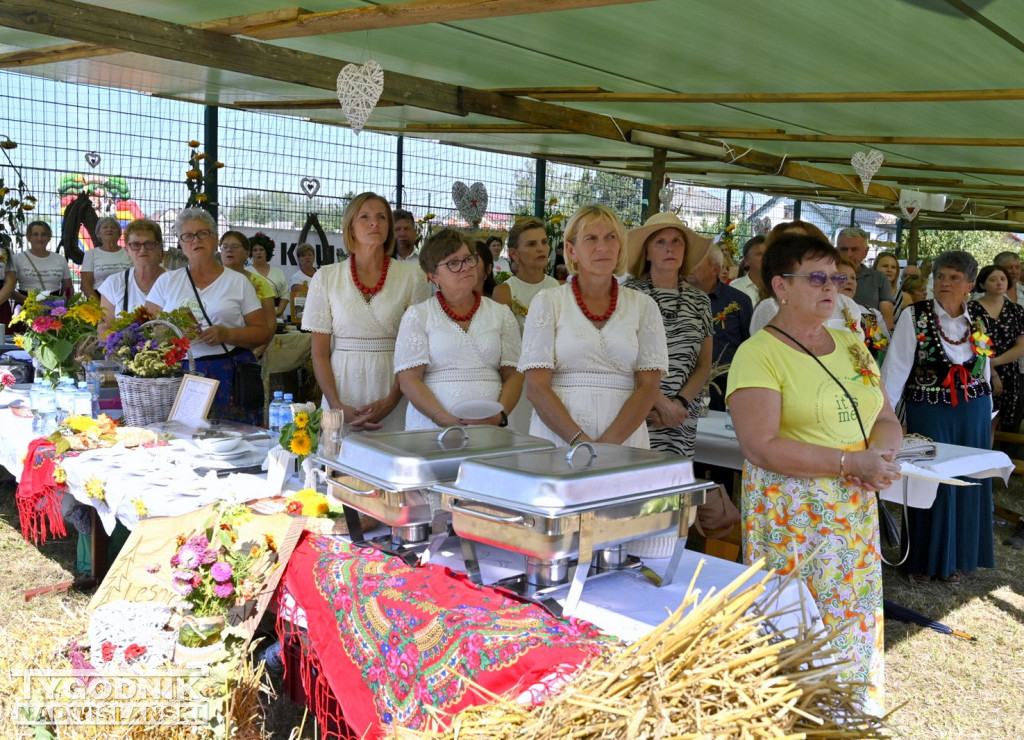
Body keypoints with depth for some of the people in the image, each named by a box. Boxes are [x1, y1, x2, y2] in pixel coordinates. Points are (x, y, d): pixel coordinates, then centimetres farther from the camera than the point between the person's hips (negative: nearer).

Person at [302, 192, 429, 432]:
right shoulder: (326, 277, 4)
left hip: (394, 391, 0)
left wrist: (391, 402, -11)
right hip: (343, 389, 1)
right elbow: (319, 353, 3)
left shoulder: (412, 276, 2)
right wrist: (337, 407, -10)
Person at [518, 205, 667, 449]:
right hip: (557, 437, -1)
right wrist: (580, 441, -15)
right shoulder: (547, 302, 3)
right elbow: (536, 386, -4)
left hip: (624, 441, 1)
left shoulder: (643, 306, 8)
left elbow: (649, 386, 1)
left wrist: (607, 444, -12)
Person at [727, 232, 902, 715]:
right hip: (793, 514, -6)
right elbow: (762, 447, -19)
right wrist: (851, 462, -20)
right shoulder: (758, 353, -11)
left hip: (857, 509, 7)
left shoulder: (851, 346, 12)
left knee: (855, 618, 13)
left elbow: (886, 419, 15)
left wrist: (881, 450, -8)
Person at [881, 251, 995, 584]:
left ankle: (957, 557, 27)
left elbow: (984, 368, 12)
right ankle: (926, 559, 20)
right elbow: (896, 367, -13)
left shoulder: (978, 318, 3)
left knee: (968, 484, 11)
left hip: (973, 414, 4)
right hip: (928, 411, -4)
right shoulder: (914, 316, -10)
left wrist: (986, 415, 14)